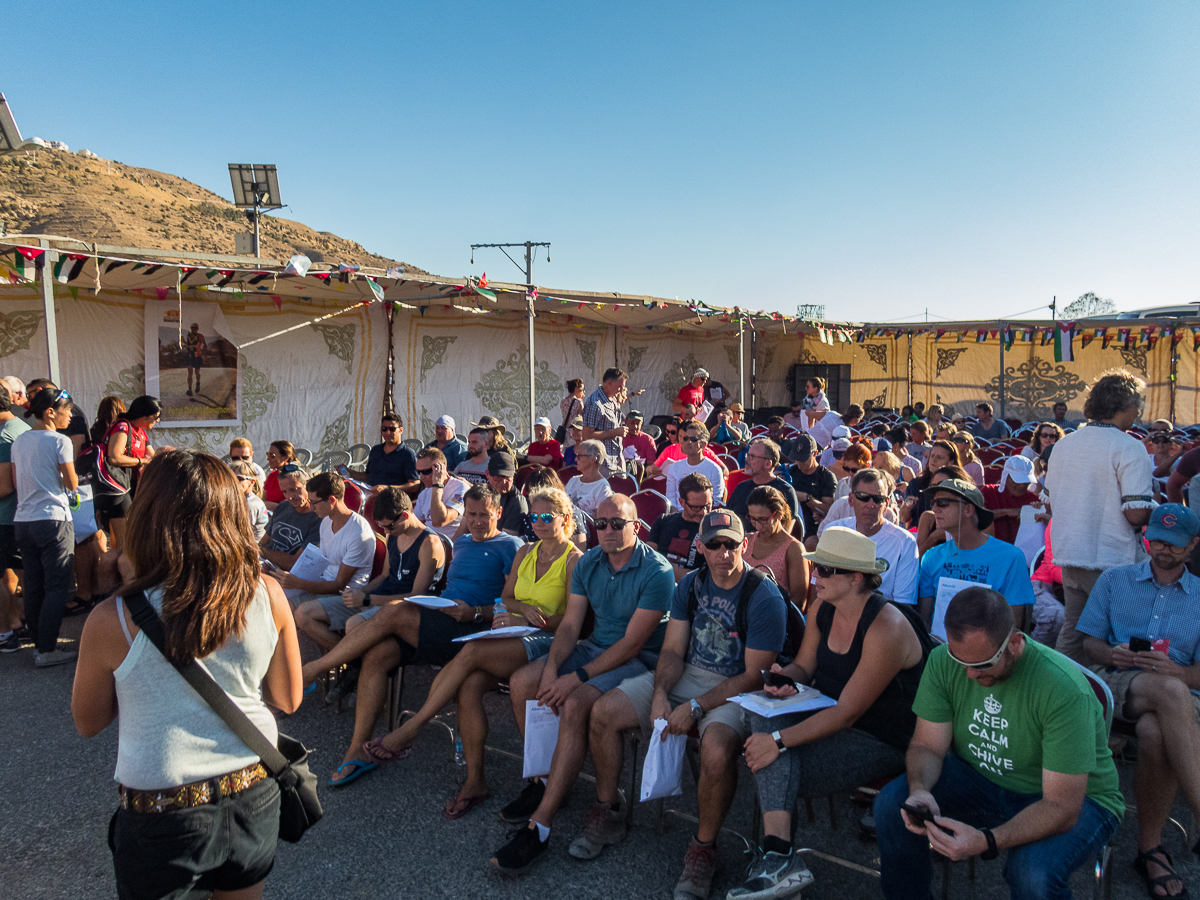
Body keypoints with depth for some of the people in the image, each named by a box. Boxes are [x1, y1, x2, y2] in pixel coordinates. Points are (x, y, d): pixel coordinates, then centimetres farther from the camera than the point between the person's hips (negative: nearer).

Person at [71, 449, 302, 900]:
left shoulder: (113, 621, -19)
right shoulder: (268, 596, -13)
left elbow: (88, 723, 0)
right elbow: (288, 700, -1)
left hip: (163, 813, -2)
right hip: (254, 794, 3)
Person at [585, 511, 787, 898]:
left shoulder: (765, 598, -16)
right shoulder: (690, 586, 3)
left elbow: (755, 676, -17)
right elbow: (673, 651, 4)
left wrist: (696, 707, -22)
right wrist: (660, 695, -16)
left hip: (734, 690, -6)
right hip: (685, 677, 6)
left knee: (717, 747, -37)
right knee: (603, 712, -8)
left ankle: (704, 847, -10)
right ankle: (606, 814, 12)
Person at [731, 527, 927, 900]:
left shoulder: (886, 629, -25)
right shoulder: (822, 608, -1)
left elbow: (847, 712, -25)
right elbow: (803, 666, 9)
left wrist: (779, 741, -29)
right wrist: (786, 679, -16)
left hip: (880, 742, -8)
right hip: (828, 715, 8)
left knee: (772, 764, -22)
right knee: (766, 714, -23)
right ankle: (778, 854, -31)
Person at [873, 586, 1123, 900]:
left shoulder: (1065, 690, -30)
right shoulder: (943, 661, -15)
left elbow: (1061, 807, -29)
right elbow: (927, 745, -7)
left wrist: (985, 841, -41)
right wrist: (919, 789, -30)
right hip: (980, 778, 4)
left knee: (1033, 872, -35)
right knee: (891, 803, -19)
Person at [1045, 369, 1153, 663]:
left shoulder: (1063, 445, 7)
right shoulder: (1130, 448, -13)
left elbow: (1051, 498, 15)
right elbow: (1136, 514, -19)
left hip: (1068, 555, 7)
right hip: (1112, 561, -6)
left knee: (1071, 630, 16)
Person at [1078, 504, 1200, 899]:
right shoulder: (1114, 579, 18)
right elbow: (1090, 644, 12)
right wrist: (1112, 655, -11)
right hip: (1112, 683, 0)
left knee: (1155, 733, -38)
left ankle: (1150, 848, -21)